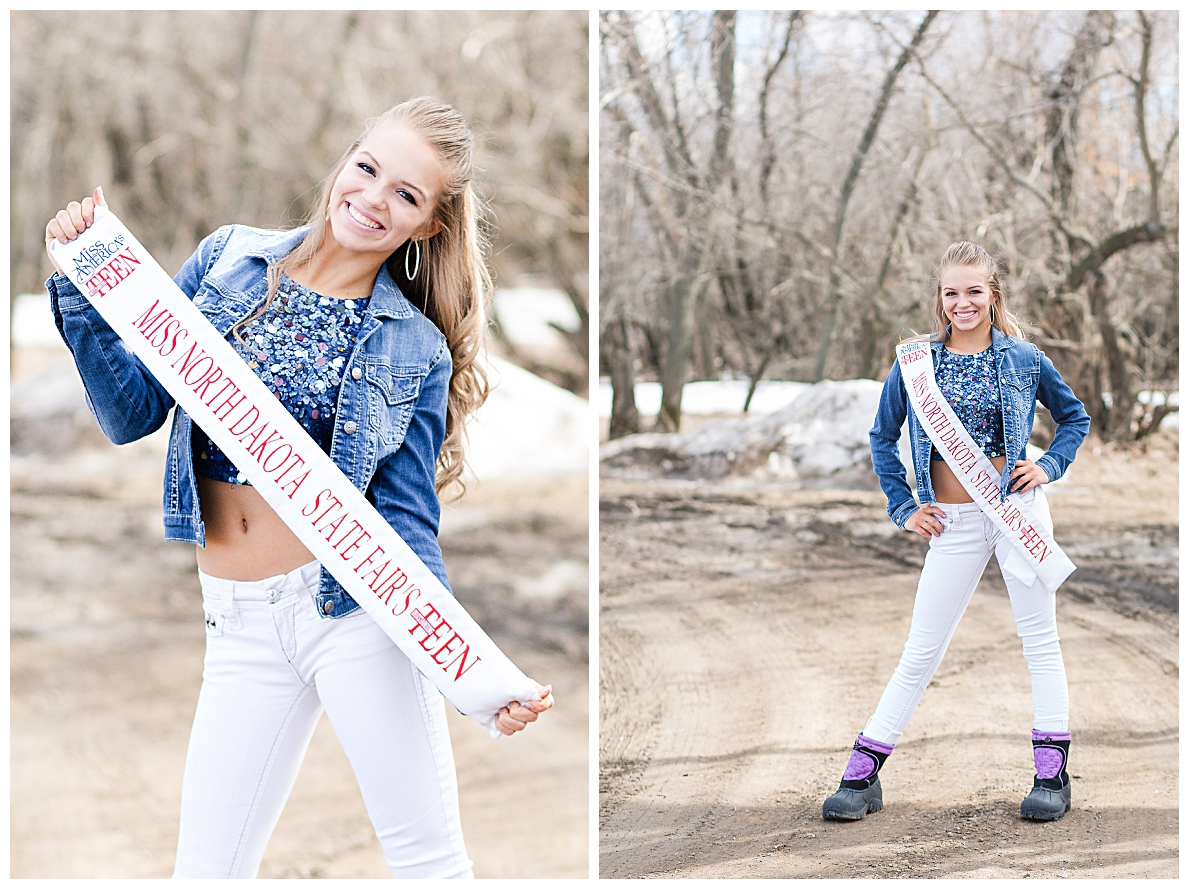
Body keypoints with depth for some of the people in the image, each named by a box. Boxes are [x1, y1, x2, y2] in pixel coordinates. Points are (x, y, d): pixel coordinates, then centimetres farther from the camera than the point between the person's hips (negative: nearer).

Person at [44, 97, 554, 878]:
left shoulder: (415, 350, 0)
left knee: (429, 857, 0)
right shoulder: (229, 261, 6)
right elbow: (132, 414, 6)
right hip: (239, 623, 3)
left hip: (351, 602, -2)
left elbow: (406, 526, -3)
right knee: (207, 870, 4)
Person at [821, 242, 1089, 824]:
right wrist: (903, 507, 7)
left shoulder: (1024, 359, 2)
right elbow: (883, 437, 13)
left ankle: (1052, 776, 10)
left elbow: (1075, 416, 17)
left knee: (1040, 641, 3)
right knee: (920, 653, 3)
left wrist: (1048, 466, 1)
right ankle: (861, 775, 9)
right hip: (953, 524, 0)